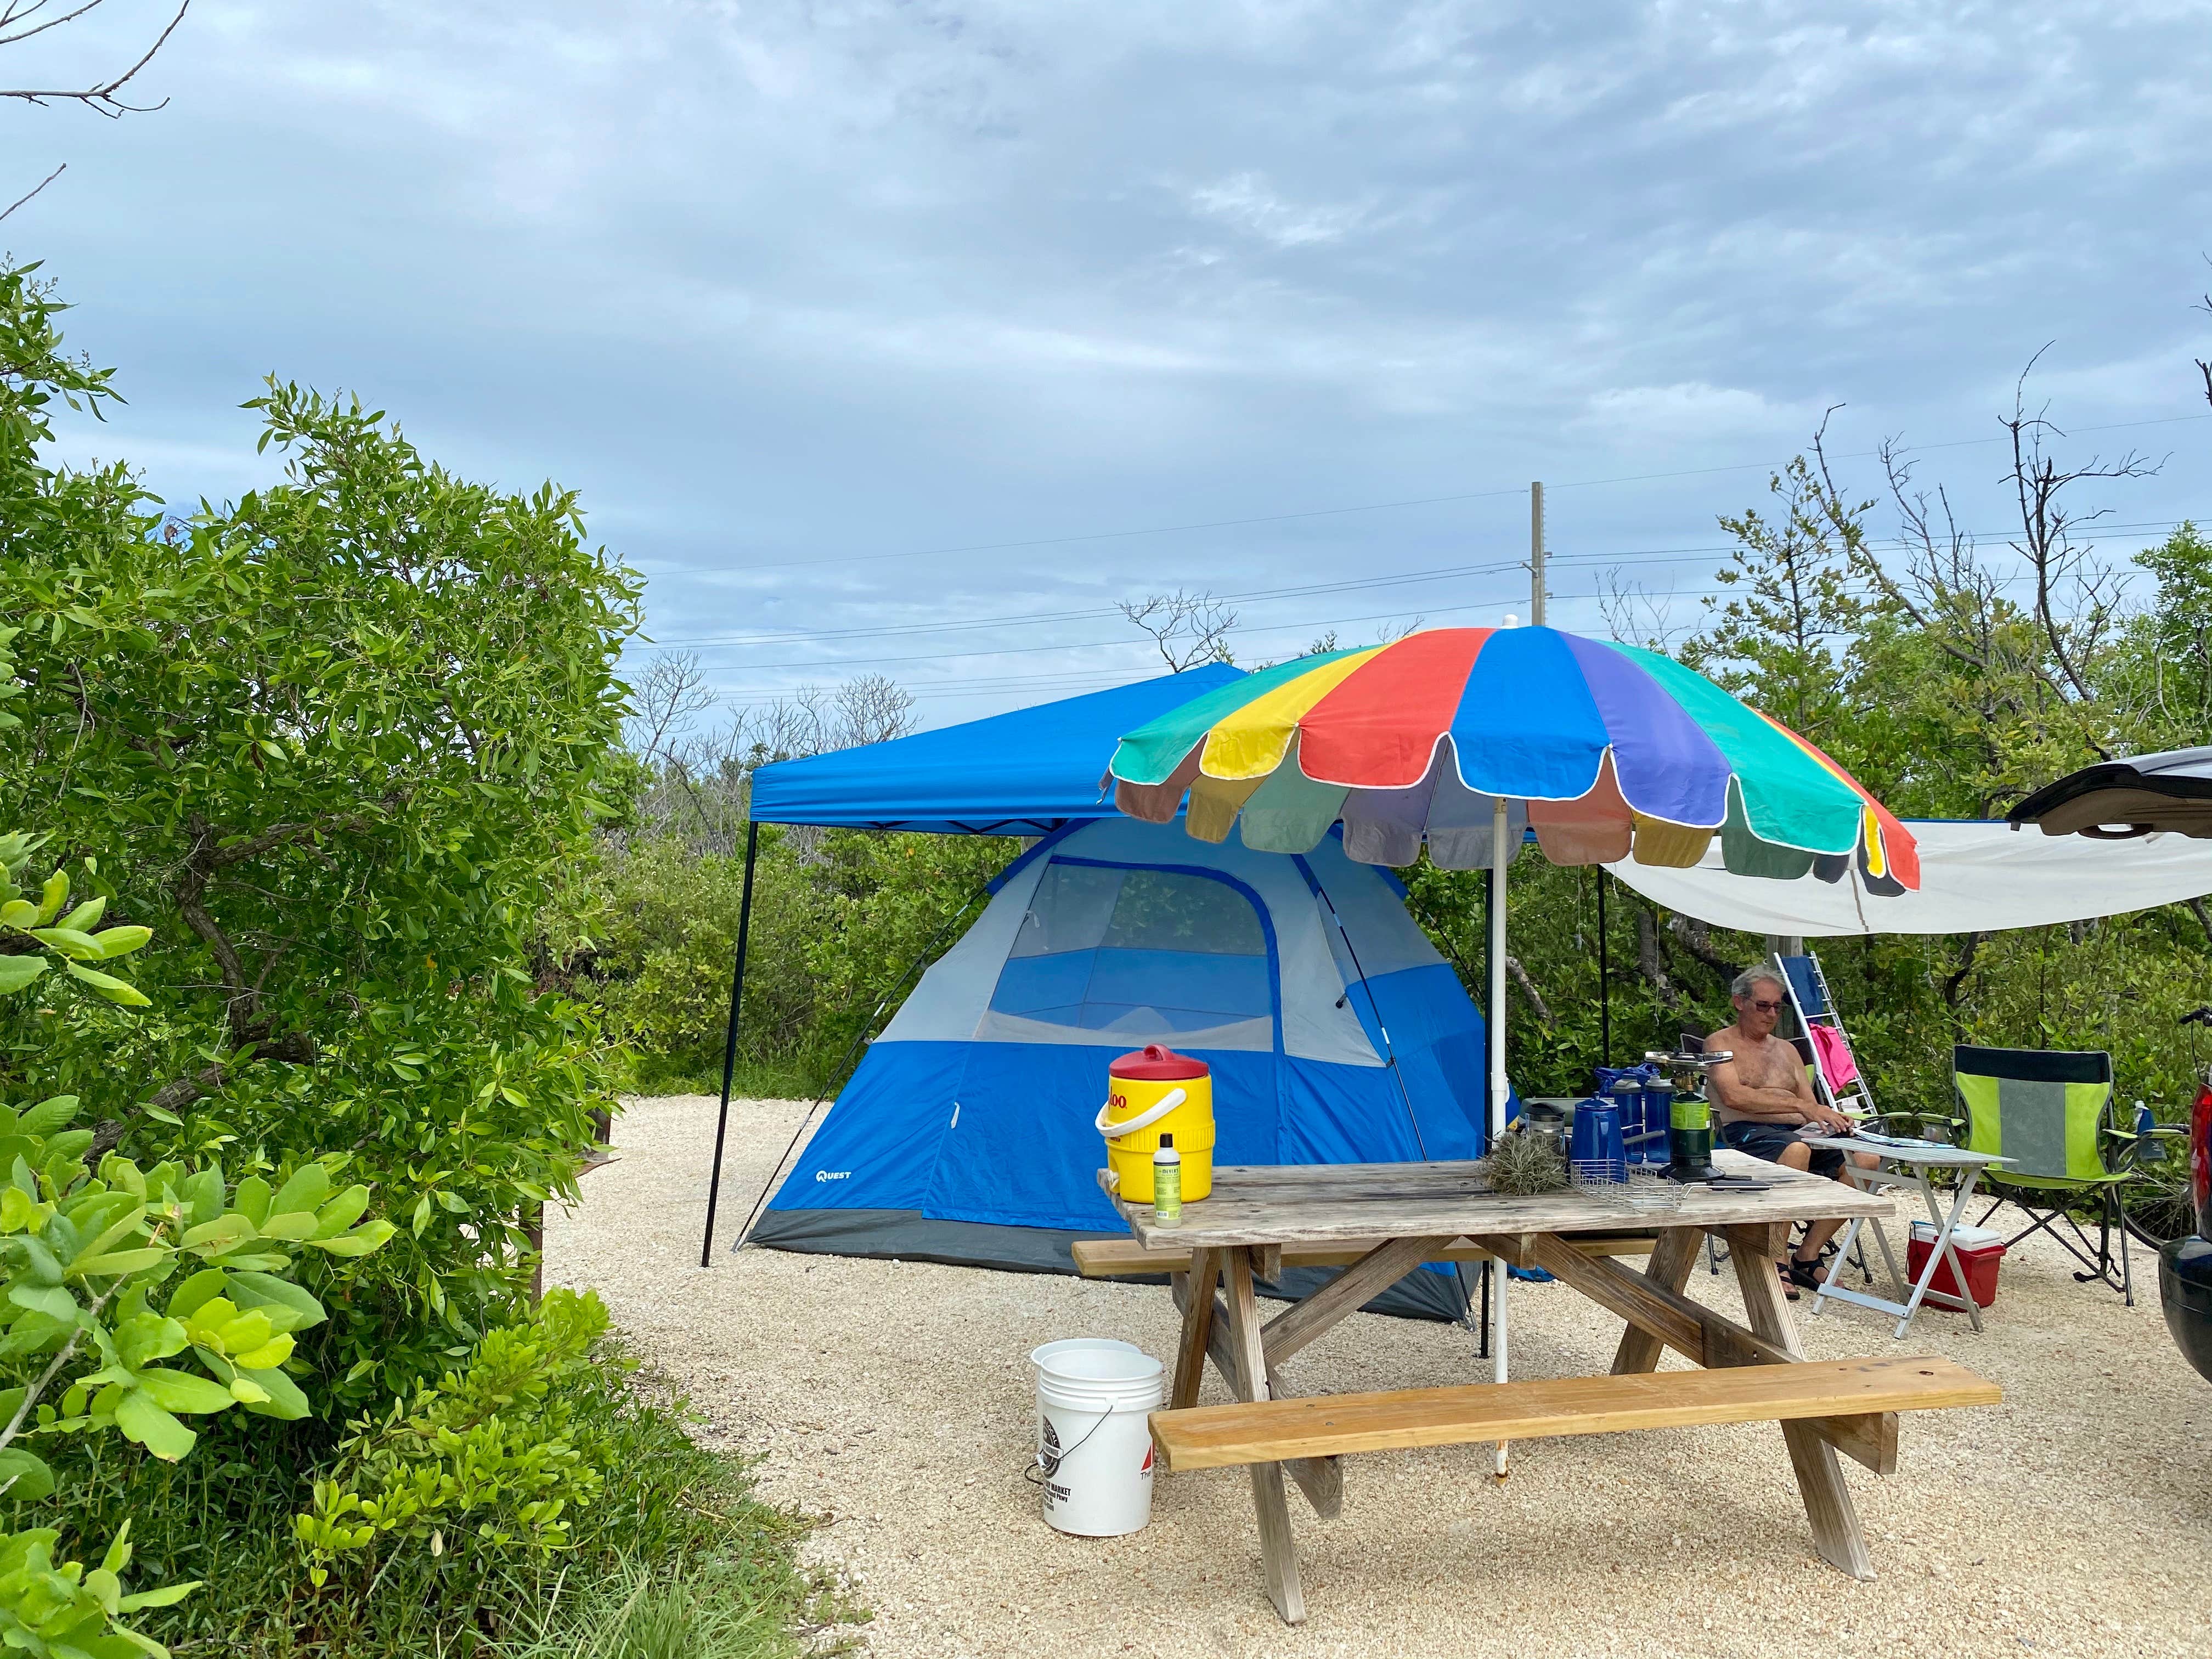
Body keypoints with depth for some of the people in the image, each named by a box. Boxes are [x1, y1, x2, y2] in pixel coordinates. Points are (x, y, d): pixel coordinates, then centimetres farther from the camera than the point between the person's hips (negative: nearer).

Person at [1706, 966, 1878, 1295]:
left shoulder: (1786, 1049, 28)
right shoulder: (1721, 1043, 8)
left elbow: (1811, 1109, 20)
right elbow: (1733, 1096, -12)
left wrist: (1831, 1118, -6)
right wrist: (1799, 1105, -20)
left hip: (1799, 1132, 7)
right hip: (1747, 1133, -6)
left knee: (1865, 1157, -21)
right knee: (1796, 1149, -40)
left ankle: (1806, 1257, -14)